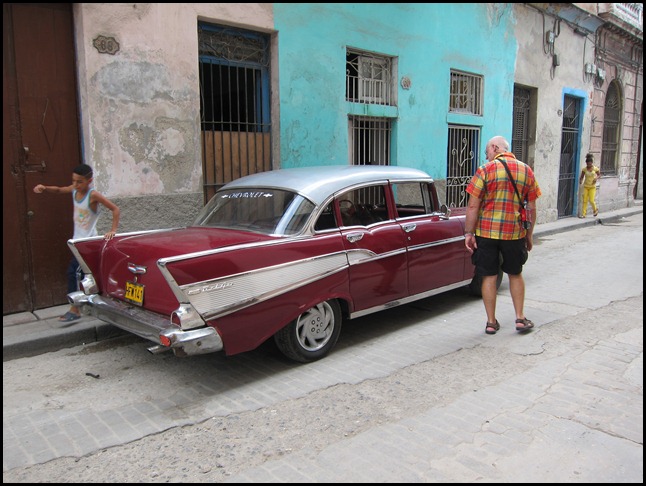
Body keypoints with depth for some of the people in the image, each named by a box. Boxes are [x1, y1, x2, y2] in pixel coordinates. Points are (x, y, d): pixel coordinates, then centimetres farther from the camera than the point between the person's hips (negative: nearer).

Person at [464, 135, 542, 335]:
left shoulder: (485, 170, -7)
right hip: (515, 233, 3)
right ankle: (520, 318, 22)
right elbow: (532, 208, 6)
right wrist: (529, 235, 15)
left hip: (486, 232, -3)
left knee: (489, 276, 7)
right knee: (515, 274, 20)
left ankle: (491, 322, 15)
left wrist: (468, 233, -5)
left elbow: (473, 206, -11)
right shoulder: (527, 171, 4)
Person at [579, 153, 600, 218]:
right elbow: (581, 176, 3)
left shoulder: (595, 168, -6)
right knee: (585, 200, -2)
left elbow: (599, 175, 7)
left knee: (591, 200, -6)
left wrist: (596, 178, -14)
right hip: (585, 186, 1)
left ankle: (595, 209, 24)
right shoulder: (584, 169, -3)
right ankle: (583, 214, 2)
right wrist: (580, 181, -18)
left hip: (592, 187, -1)